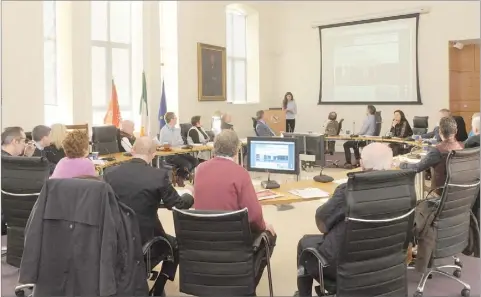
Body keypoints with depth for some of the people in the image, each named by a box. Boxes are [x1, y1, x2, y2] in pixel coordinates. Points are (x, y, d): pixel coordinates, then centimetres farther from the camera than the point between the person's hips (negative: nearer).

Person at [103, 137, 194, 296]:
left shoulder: (110, 172, -6)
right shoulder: (159, 175, -17)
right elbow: (179, 205, -8)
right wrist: (190, 196, 15)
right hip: (145, 243, -4)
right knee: (175, 244, 26)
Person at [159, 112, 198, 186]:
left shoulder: (177, 130, 16)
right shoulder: (164, 130, -6)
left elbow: (181, 143, 15)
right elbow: (163, 145, -13)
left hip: (179, 152, 7)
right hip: (170, 155, -7)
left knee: (195, 161, -13)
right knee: (187, 164, -26)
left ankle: (182, 175, 4)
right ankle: (180, 178, 3)